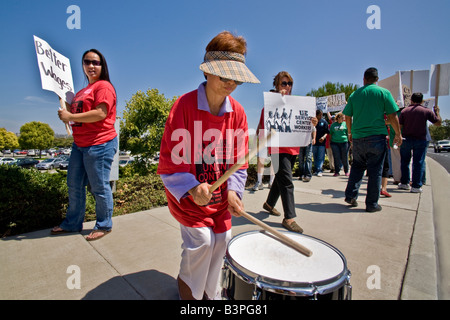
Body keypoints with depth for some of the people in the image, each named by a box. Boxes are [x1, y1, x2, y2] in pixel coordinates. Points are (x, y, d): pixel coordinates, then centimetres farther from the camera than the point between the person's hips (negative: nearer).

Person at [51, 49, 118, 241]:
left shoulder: (103, 86, -8)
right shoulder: (84, 90, 21)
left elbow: (100, 113, -21)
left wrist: (70, 116, -15)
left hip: (100, 144, -10)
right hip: (80, 144, 10)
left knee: (99, 187, 0)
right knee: (74, 185, 16)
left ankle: (104, 225, 18)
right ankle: (72, 223, 32)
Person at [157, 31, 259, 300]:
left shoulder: (238, 112, -2)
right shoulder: (185, 105, -17)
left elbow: (239, 159, 1)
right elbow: (169, 159, -15)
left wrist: (233, 190, -14)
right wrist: (191, 188, -29)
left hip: (220, 198, 5)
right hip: (188, 195, -4)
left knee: (221, 241, 4)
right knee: (202, 240, -11)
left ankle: (210, 294, 36)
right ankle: (189, 291, 26)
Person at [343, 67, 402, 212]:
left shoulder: (354, 94, 8)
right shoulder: (384, 93, 0)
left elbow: (347, 117, 10)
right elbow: (392, 116, -1)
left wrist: (350, 132, 23)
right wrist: (398, 134, 9)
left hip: (357, 138, 3)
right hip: (376, 136, -3)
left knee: (357, 167, 17)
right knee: (375, 170, 3)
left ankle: (350, 195, 12)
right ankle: (372, 204, 8)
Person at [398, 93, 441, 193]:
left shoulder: (404, 111, 2)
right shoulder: (427, 111, 0)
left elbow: (399, 126, -1)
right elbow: (438, 123, 7)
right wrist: (437, 112, 21)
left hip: (406, 139, 1)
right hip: (420, 140, -1)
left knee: (404, 162, 12)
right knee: (418, 163, 3)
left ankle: (404, 183, 17)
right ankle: (416, 186, 3)